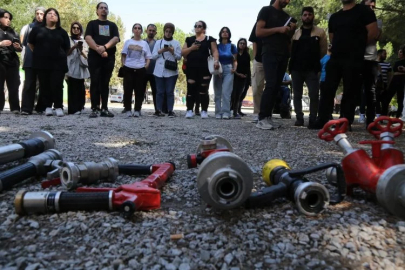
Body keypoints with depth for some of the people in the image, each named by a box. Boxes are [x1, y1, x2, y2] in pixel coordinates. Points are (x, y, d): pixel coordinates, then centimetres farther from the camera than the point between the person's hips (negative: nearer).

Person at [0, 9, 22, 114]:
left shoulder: (13, 32, 17)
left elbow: (20, 49, 18)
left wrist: (18, 47, -4)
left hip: (12, 62, 3)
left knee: (14, 86, -3)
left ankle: (15, 108, -2)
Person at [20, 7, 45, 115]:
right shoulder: (29, 27, 16)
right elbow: (24, 42, 16)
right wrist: (32, 48, 3)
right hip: (31, 60, 1)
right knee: (29, 84, -5)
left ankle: (41, 108, 9)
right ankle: (26, 108, -7)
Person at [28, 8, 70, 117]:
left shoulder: (62, 32, 8)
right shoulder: (37, 29, 8)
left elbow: (67, 48, 13)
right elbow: (30, 43, 17)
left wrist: (60, 55, 8)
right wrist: (39, 54, 16)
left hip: (58, 63, -1)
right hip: (42, 62, 1)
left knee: (57, 85, -6)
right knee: (44, 85, 1)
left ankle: (58, 107, -1)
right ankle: (48, 107, 8)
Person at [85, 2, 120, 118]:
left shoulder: (112, 25, 17)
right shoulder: (92, 24, 11)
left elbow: (116, 38, 0)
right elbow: (88, 38, -4)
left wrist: (104, 47, -16)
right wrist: (98, 49, -19)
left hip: (109, 58, 2)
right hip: (94, 57, -2)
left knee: (105, 83, 3)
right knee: (95, 83, -6)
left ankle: (104, 109, 5)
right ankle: (94, 109, -7)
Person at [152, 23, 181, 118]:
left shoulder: (176, 43, 10)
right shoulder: (158, 42, 12)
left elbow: (179, 57, 5)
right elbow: (153, 56, 8)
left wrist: (172, 51, -11)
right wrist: (161, 51, -7)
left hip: (171, 71, -1)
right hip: (159, 71, 1)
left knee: (170, 91, -3)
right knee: (160, 91, 0)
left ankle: (170, 111, -1)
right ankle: (159, 110, 3)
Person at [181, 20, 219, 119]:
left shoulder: (209, 39, 9)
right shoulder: (189, 39, 16)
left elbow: (215, 51, 0)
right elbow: (183, 53, 11)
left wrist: (216, 61, -19)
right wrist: (191, 48, -5)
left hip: (205, 68, -2)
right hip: (191, 68, 2)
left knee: (203, 90, -2)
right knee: (191, 89, -2)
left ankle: (204, 111, 3)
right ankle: (189, 110, 2)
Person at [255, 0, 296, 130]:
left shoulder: (286, 16, 22)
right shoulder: (266, 10, 4)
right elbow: (258, 32, -7)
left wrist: (292, 31, 6)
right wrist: (278, 29, -13)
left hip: (283, 55, 7)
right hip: (270, 54, -7)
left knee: (276, 87, 1)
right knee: (271, 85, -18)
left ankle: (268, 117, 3)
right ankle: (261, 119, -18)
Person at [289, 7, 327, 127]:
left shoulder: (320, 32, 5)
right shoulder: (295, 33, 11)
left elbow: (323, 51, 6)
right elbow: (290, 50, 11)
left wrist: (316, 63, 6)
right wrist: (292, 63, 3)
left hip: (312, 70, -2)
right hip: (296, 69, 2)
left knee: (314, 95, -9)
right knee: (297, 95, 3)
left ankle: (313, 120, -1)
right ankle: (299, 119, 10)